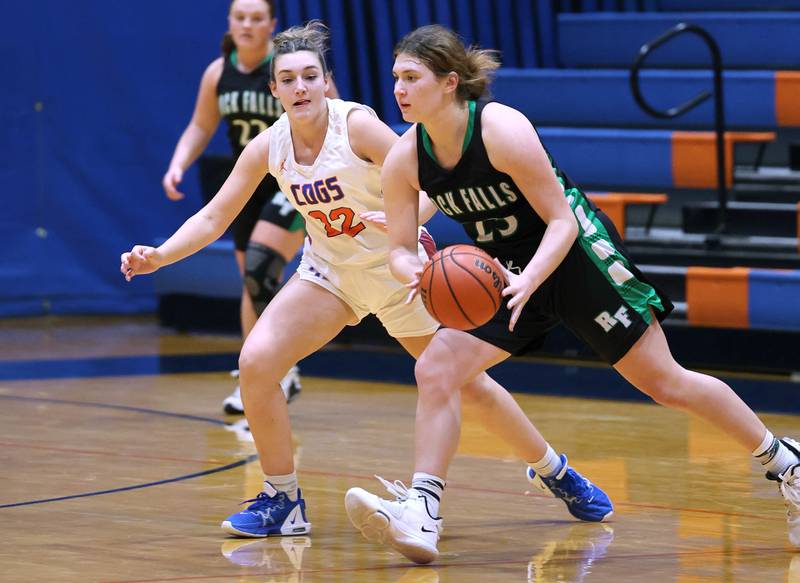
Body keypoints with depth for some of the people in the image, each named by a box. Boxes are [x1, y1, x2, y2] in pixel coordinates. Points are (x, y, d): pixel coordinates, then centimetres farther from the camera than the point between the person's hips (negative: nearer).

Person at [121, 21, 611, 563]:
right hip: (329, 271, 4)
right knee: (256, 361, -16)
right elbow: (213, 218, -6)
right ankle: (283, 502, -2)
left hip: (398, 270, -4)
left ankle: (556, 472, 26)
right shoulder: (268, 147, -11)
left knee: (467, 381, 2)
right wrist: (159, 256, -21)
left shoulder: (358, 126, -24)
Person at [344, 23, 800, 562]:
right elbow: (400, 249, -5)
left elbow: (562, 221, -22)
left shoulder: (504, 129, -27)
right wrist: (417, 274, -29)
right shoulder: (404, 160, -11)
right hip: (503, 271, 5)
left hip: (576, 255, -5)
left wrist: (528, 280, -38)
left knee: (665, 383, 0)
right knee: (435, 370, -14)